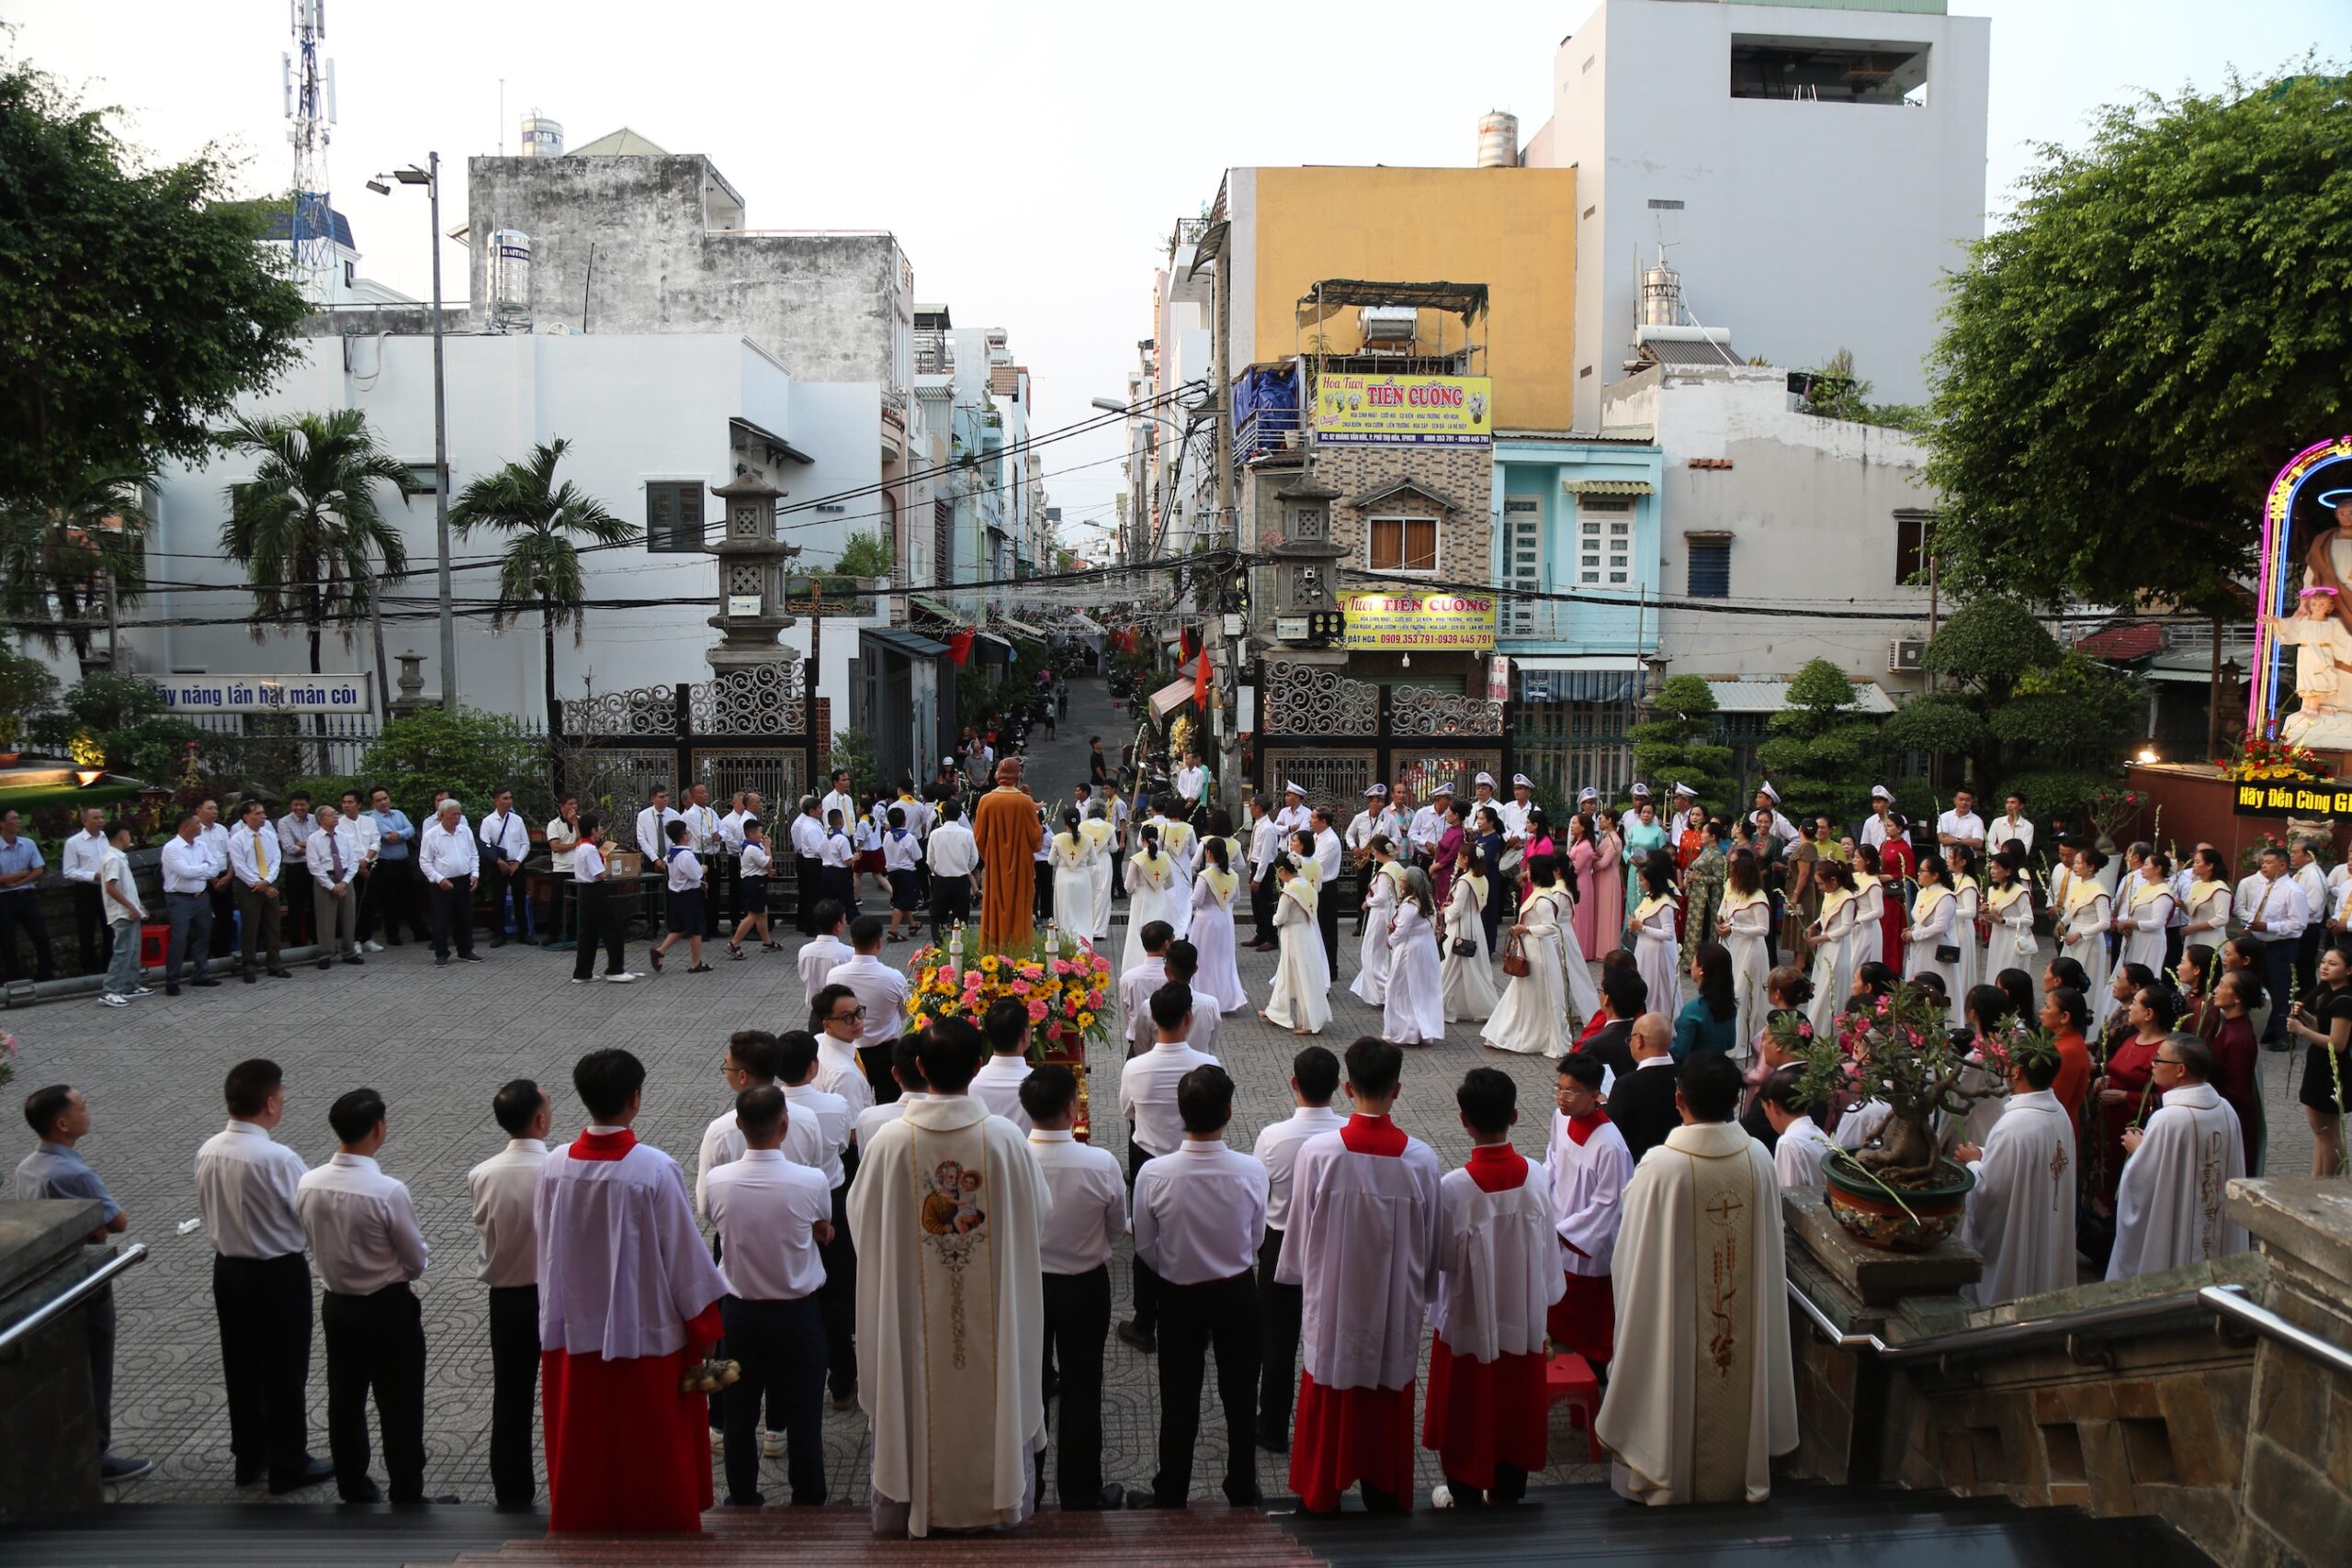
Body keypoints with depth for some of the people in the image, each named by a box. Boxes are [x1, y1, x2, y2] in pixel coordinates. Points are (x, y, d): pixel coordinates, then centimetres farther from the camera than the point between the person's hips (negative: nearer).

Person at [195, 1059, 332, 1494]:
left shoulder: (208, 1151, -5)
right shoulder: (278, 1159, -27)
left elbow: (207, 1210, 9)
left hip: (227, 1267, 7)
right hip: (279, 1274, -7)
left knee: (241, 1366, 20)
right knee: (286, 1372, 8)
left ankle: (248, 1457, 34)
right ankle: (288, 1466, 19)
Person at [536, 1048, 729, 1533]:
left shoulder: (554, 1166, -7)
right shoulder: (655, 1170, -20)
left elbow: (545, 1238, 5)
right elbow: (685, 1254, -14)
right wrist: (706, 1326, -2)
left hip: (574, 1334, 4)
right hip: (646, 1331, -4)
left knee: (584, 1448, 18)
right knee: (656, 1452, 12)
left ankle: (584, 1522, 31)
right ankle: (660, 1523, 23)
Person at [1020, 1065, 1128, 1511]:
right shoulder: (1101, 1164, -24)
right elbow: (1117, 1228, -7)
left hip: (1023, 1285, 2)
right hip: (1084, 1288, -2)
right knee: (1081, 1392, 14)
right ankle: (1080, 1493, 27)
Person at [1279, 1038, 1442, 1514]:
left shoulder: (1317, 1152, -19)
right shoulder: (1421, 1158, -15)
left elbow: (1300, 1230, -6)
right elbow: (1430, 1241, -2)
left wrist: (1296, 1275, 13)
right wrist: (1423, 1288, 16)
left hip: (1333, 1297, -1)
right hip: (1395, 1300, 1)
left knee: (1328, 1397, 16)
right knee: (1390, 1395, 18)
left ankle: (1321, 1491, 28)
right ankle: (1386, 1490, 31)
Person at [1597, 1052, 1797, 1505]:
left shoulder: (1660, 1167, -24)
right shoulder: (1759, 1158, -13)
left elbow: (1634, 1253, -14)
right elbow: (1770, 1243, 0)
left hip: (1676, 1320, -3)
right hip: (1745, 1320, 4)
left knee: (1675, 1392, 16)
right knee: (1733, 1392, 23)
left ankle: (1664, 1481, 32)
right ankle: (1735, 1477, 40)